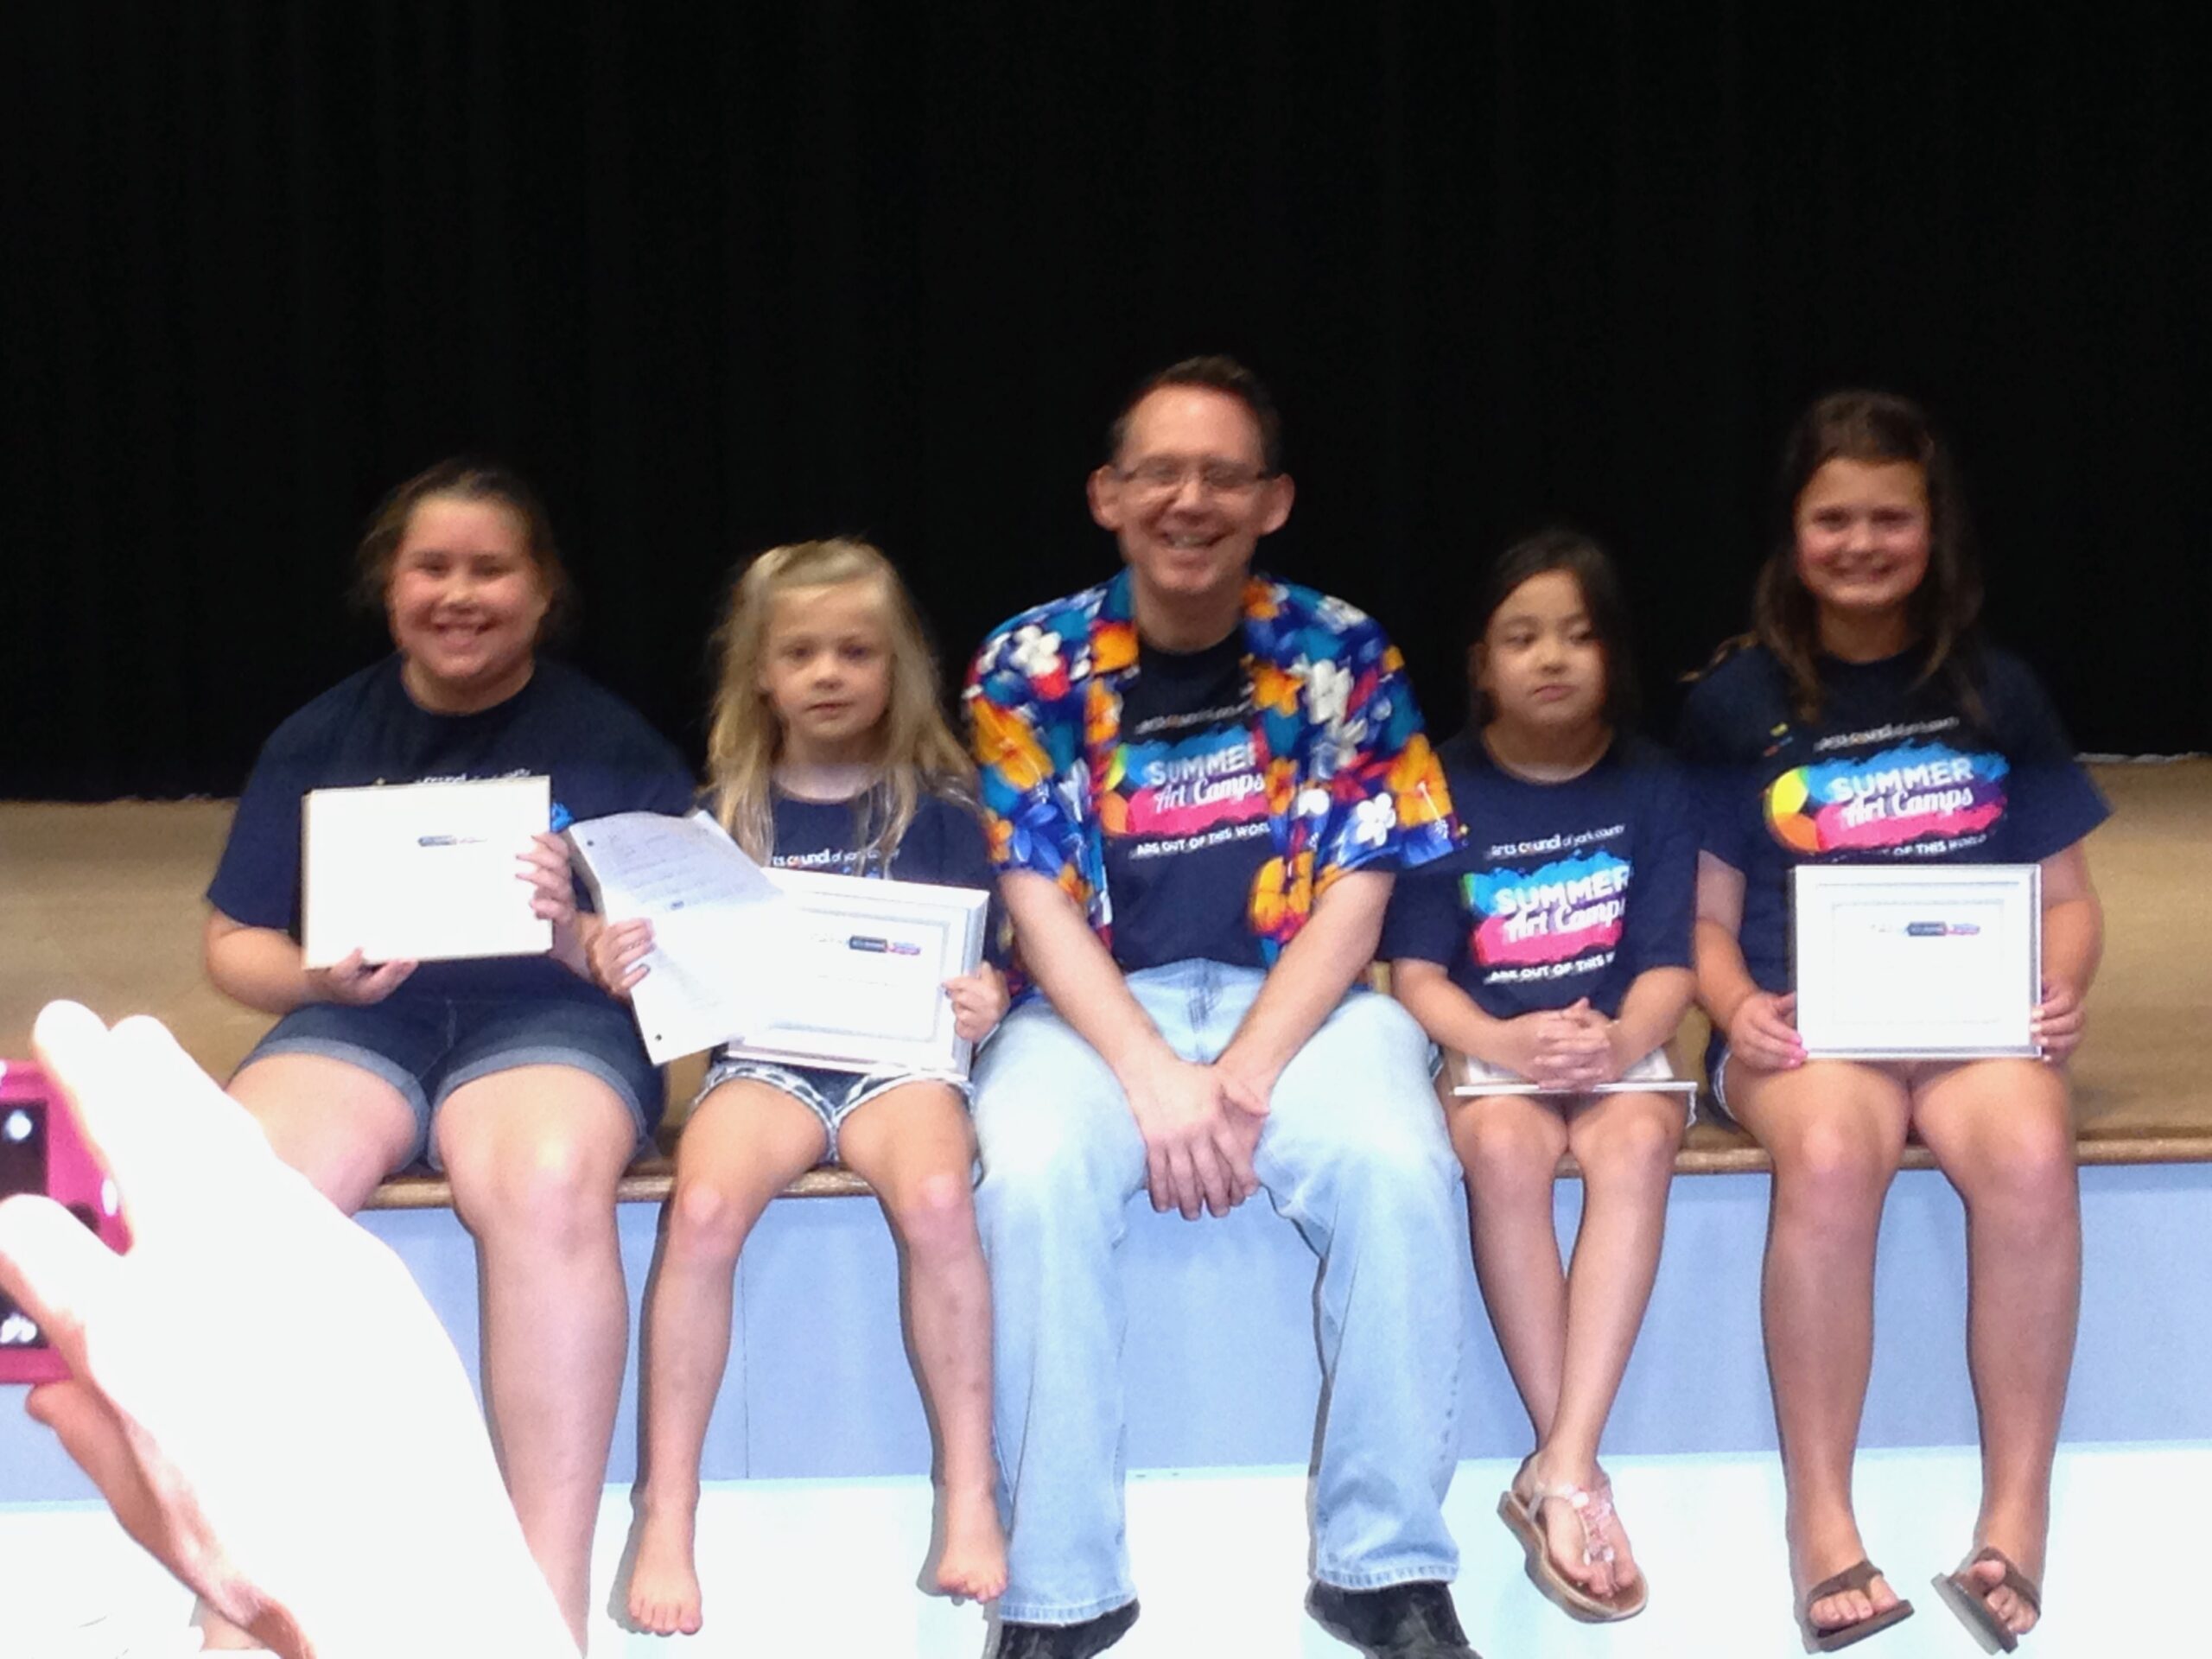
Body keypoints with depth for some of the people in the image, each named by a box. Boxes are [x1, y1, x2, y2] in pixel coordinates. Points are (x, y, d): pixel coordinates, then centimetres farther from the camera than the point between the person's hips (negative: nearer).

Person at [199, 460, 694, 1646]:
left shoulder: (612, 744, 7)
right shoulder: (318, 739, 13)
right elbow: (232, 946, 14)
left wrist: (579, 937, -19)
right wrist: (318, 975, -9)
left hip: (551, 1020, -2)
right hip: (356, 1020, 2)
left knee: (546, 1184, -39)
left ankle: (552, 1607, -34)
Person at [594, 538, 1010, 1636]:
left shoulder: (936, 809, 5)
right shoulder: (724, 816, 9)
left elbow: (973, 965, 4)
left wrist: (987, 1000, -19)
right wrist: (621, 965, -13)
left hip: (898, 1050, -1)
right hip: (763, 1054, 1)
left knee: (938, 1197, -34)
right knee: (704, 1207, -31)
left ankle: (971, 1502, -20)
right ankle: (666, 1522, -21)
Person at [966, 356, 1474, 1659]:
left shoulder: (1342, 655, 0)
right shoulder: (1031, 665, 0)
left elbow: (1356, 894, -4)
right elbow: (1042, 905, -5)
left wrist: (1242, 1082, -18)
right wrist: (1156, 1082, -20)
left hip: (1297, 1000, 0)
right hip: (1096, 1008, 0)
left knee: (1401, 1171, -31)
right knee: (1032, 1179, -32)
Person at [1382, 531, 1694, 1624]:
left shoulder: (1651, 789, 4)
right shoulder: (1442, 790, 2)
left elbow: (1667, 964, -2)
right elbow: (1417, 974, -3)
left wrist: (1622, 1040, -25)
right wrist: (1501, 1043, -23)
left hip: (1616, 1048, 1)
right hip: (1484, 1052, 0)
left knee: (1637, 1143, -35)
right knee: (1504, 1146, -36)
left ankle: (1562, 1473, -39)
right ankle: (1577, 1477, -31)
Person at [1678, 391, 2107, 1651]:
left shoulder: (1997, 693, 12)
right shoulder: (1737, 706, 7)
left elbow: (2067, 896, 13)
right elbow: (1708, 918, 8)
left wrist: (2061, 989, -9)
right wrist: (1738, 1007, -14)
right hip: (1807, 1020, -1)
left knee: (2033, 1153, -35)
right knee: (1831, 1156, -37)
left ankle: (2019, 1518, -23)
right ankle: (1823, 1524, -26)